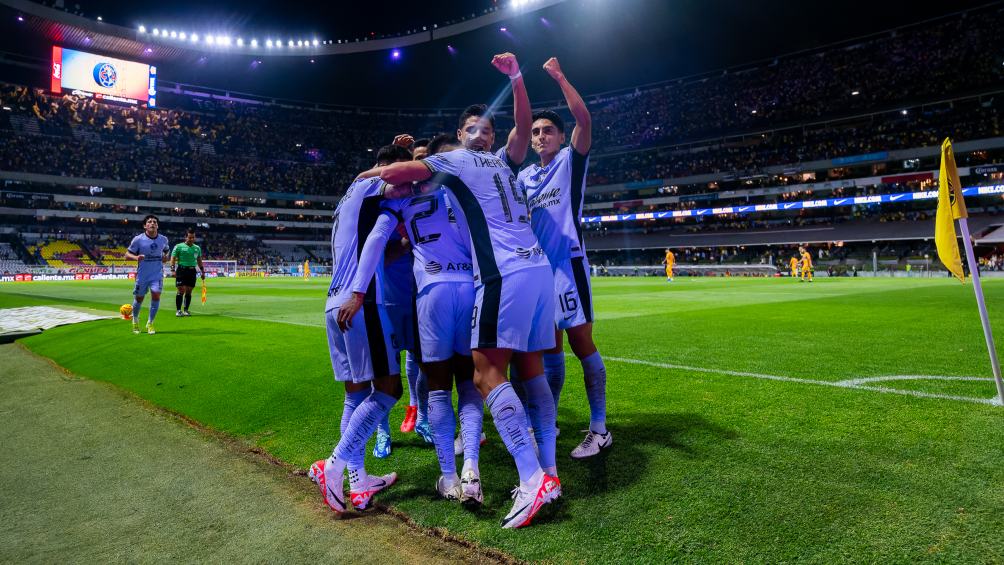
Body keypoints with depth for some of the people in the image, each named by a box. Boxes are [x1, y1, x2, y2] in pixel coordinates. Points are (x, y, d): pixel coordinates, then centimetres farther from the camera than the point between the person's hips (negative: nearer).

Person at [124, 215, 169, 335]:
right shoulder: (138, 239, -9)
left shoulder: (163, 239, 1)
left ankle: (150, 323, 3)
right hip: (142, 275, -1)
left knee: (156, 295, -14)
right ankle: (135, 320, 38)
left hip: (157, 274, 1)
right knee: (139, 298, 10)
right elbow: (127, 255, -5)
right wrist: (136, 257, -26)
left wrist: (165, 257, -1)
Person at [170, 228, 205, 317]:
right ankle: (178, 310, -1)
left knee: (189, 291, 6)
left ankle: (186, 310, 14)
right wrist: (173, 270, -13)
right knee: (181, 290, -8)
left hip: (192, 271, 4)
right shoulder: (179, 246, -1)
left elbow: (199, 260, 21)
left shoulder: (197, 248, 13)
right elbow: (173, 258, -3)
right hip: (181, 270, -4)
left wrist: (202, 271, 18)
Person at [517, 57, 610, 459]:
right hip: (537, 266, 6)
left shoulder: (571, 161, 2)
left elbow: (584, 119, -13)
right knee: (549, 347, 11)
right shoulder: (524, 176, 17)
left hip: (567, 262, -5)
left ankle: (599, 429, 3)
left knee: (580, 341, -6)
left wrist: (559, 77, -11)